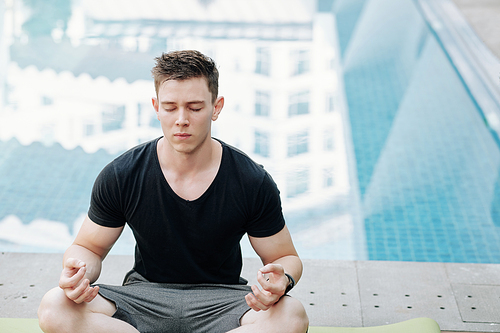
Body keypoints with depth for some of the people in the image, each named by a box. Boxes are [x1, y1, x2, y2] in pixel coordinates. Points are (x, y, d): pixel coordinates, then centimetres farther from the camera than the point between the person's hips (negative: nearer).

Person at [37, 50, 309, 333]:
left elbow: (286, 257, 1)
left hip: (221, 301, 0)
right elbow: (90, 248, 5)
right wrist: (79, 271, -22)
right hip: (144, 296, 1)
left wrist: (282, 281, -25)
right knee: (55, 309, -27)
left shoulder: (253, 182, -9)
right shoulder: (120, 176, -7)